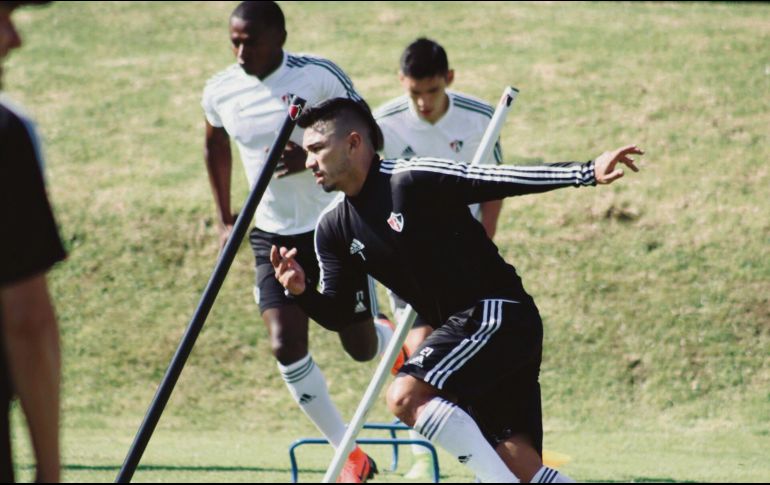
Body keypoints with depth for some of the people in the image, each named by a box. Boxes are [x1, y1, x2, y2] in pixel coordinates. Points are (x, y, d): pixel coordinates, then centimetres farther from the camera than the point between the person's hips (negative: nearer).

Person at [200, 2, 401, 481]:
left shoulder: (320, 77, -17)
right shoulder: (220, 92, -4)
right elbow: (216, 146, 17)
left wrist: (313, 157, -27)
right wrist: (226, 218, 16)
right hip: (274, 236, 3)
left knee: (361, 347, 3)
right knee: (287, 346, -13)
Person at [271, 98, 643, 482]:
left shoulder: (414, 180, -14)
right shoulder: (333, 230, 9)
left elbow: (504, 180, -17)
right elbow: (339, 313, 11)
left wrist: (587, 173, -26)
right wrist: (301, 291, -11)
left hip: (498, 315, -8)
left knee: (406, 396, -24)